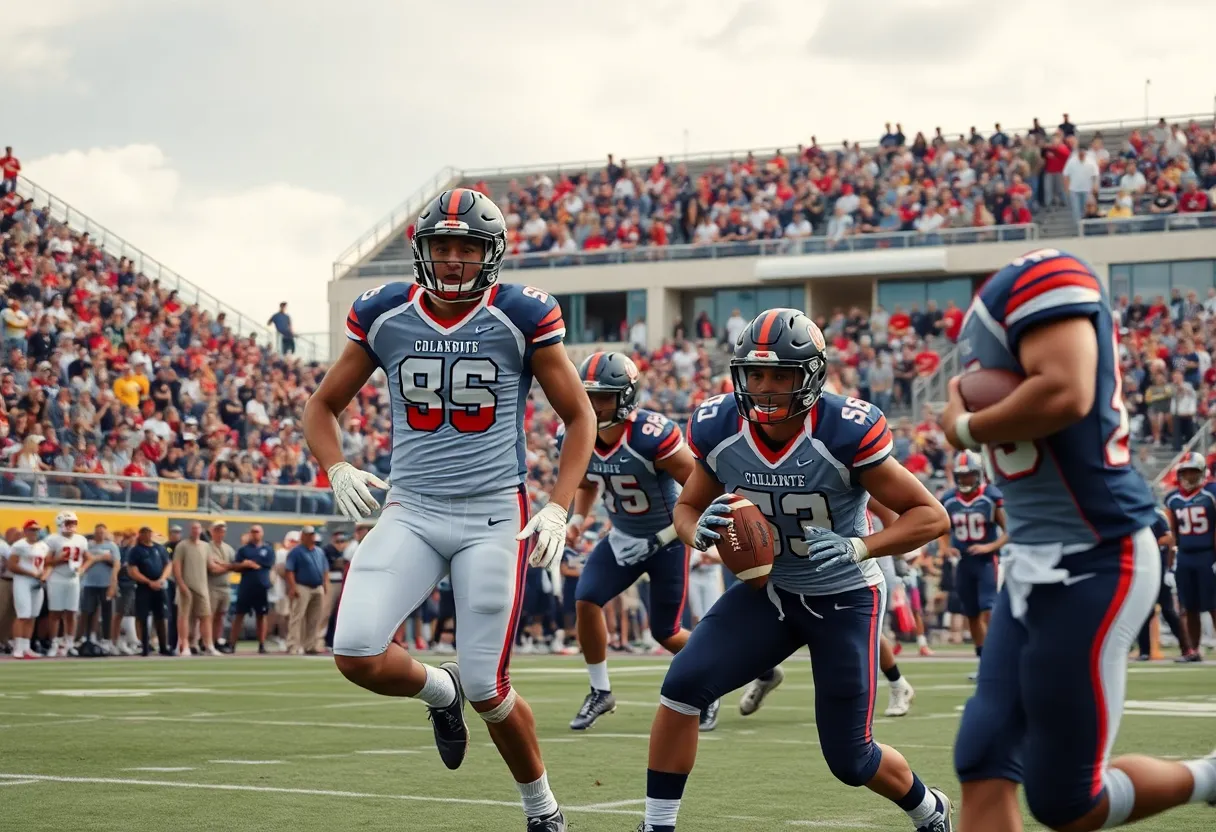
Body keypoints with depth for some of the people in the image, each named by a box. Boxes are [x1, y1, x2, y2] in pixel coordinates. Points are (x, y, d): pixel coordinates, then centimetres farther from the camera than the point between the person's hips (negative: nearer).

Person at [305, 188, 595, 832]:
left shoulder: (522, 318, -5)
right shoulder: (384, 315, 2)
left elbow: (580, 417, 4)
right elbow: (322, 407, 13)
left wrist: (558, 509, -9)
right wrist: (338, 470, -7)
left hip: (494, 517, -3)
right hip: (411, 512, 3)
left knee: (487, 688, -4)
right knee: (355, 653, -17)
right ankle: (440, 692, 18)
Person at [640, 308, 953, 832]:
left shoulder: (846, 433, -26)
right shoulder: (718, 430, -14)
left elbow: (931, 515, -19)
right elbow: (687, 505, 5)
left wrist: (858, 548, -35)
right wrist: (698, 531, -20)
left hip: (844, 597, -4)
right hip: (766, 589, 4)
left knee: (850, 761, 2)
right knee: (683, 685, -18)